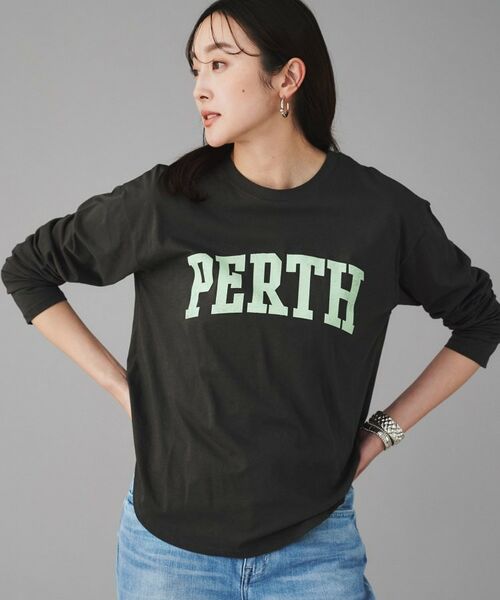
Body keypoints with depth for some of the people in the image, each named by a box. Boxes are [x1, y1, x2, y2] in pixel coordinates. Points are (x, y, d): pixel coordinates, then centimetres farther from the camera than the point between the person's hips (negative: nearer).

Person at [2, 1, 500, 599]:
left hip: (315, 545, 0)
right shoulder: (164, 201, -8)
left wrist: (385, 429, 2)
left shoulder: (382, 211, -6)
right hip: (169, 542, 1)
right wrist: (118, 383, -2)